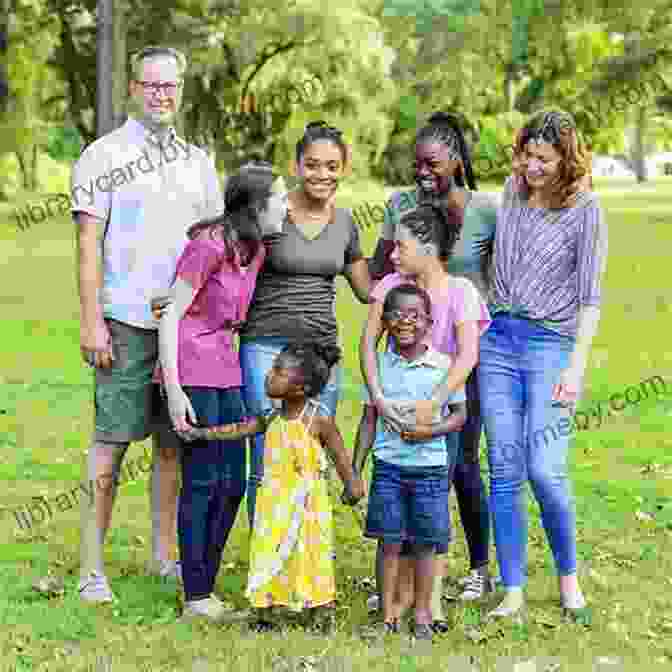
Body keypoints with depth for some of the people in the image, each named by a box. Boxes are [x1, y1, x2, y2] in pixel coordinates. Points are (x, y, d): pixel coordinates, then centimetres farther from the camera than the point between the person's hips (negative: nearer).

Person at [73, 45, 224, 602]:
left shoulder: (198, 162, 15)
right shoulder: (104, 155, 0)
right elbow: (88, 245, -5)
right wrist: (92, 322, -12)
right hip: (127, 323, -5)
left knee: (174, 442, 8)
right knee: (111, 441, -5)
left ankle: (164, 556, 18)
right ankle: (92, 568, 0)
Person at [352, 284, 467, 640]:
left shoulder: (444, 366, -2)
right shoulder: (380, 365, 3)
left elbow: (460, 413, 3)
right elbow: (369, 419, 7)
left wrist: (431, 430, -16)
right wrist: (355, 470, 5)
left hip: (430, 467, -1)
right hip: (388, 466, 1)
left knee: (424, 544, 5)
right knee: (390, 542, 2)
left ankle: (422, 611, 18)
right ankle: (388, 612, 12)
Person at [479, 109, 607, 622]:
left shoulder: (585, 210, -4)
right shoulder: (513, 191, 11)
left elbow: (590, 296, -5)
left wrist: (577, 366, -12)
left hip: (551, 344, -5)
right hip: (498, 339, 5)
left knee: (545, 471, -13)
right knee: (504, 473, 1)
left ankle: (569, 576, 10)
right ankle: (513, 591, 7)